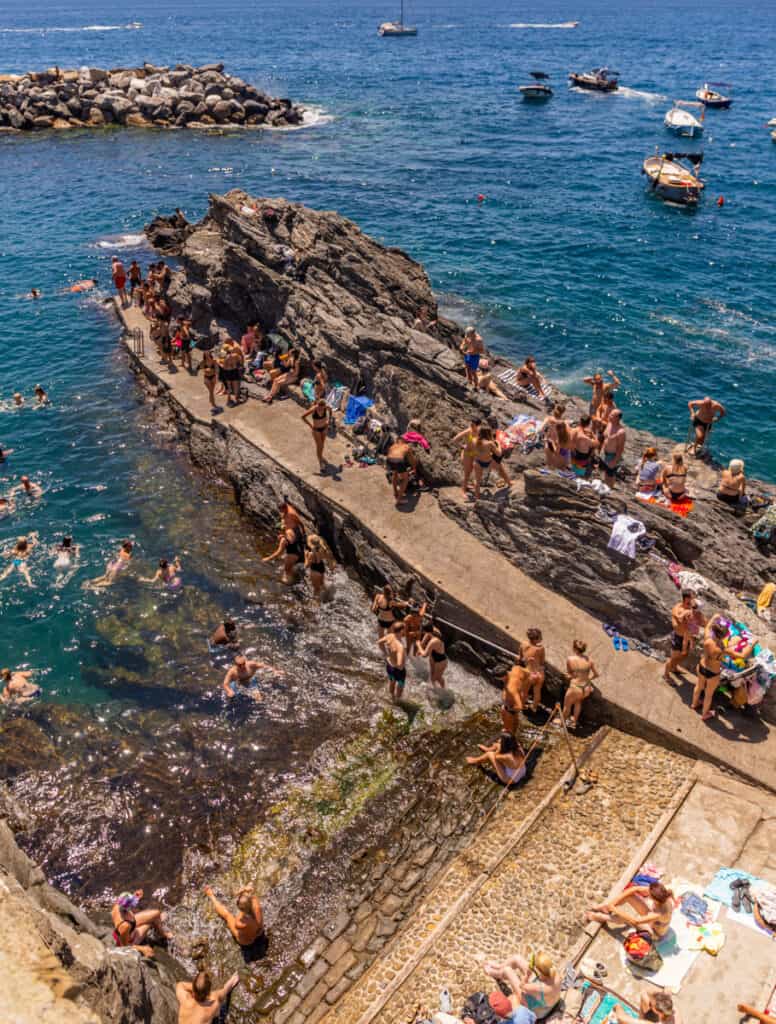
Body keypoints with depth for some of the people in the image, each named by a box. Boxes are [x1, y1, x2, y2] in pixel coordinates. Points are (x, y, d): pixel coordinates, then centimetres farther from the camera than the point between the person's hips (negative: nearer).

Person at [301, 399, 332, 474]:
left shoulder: (326, 407, -19)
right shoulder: (313, 409, -30)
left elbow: (330, 410, 7)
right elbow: (303, 416, -24)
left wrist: (329, 420, 2)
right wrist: (310, 425, -19)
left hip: (324, 428, 4)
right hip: (316, 429, -4)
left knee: (322, 444, 22)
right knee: (319, 446, 1)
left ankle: (321, 457, 47)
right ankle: (321, 464, 12)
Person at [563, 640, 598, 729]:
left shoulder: (570, 659, -16)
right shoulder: (589, 659, -6)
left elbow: (569, 673, -2)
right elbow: (596, 674, 4)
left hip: (575, 688, -4)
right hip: (587, 689, 4)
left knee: (567, 705, 27)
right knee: (578, 701, 37)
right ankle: (574, 722, 51)